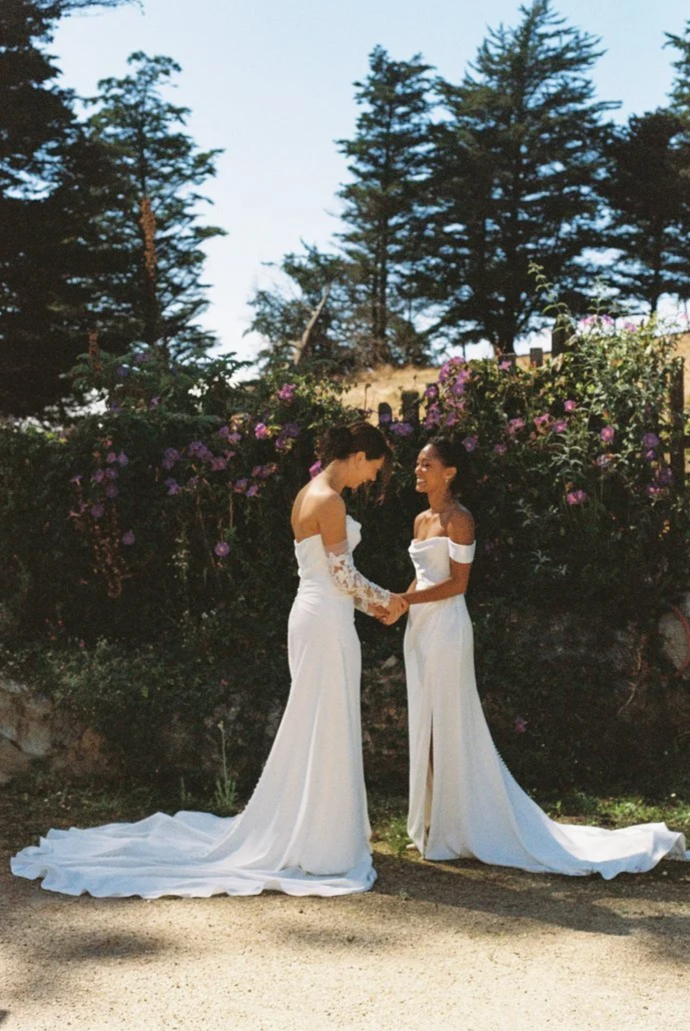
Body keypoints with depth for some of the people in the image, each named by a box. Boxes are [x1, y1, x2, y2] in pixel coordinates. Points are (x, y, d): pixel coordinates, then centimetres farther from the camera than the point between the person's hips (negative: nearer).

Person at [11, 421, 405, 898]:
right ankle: (320, 843, 5)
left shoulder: (310, 494, 14)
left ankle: (297, 831, 25)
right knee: (327, 728, -3)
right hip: (327, 622, -10)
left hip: (311, 613, 10)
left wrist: (368, 602, 19)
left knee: (311, 727, 15)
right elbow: (342, 575, -15)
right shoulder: (330, 500, -16)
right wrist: (385, 599, 0)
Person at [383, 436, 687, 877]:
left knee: (452, 729, -3)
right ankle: (435, 823, 20)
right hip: (421, 628, 9)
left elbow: (457, 582, -16)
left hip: (447, 630, -9)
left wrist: (405, 599, -19)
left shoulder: (458, 519, -11)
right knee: (426, 728, 11)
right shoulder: (422, 520, 14)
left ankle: (460, 828, 7)